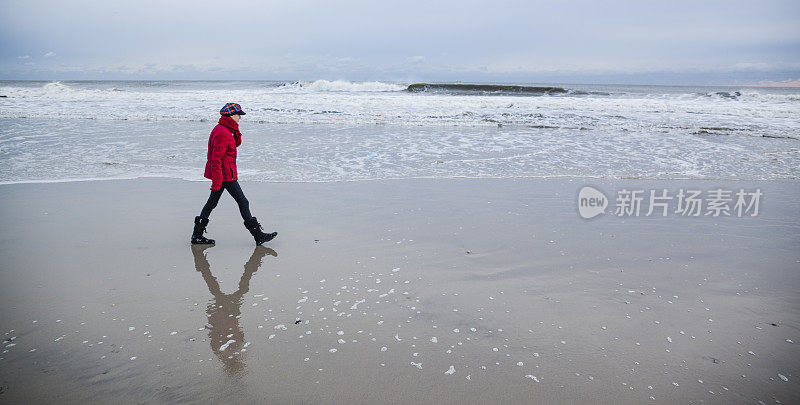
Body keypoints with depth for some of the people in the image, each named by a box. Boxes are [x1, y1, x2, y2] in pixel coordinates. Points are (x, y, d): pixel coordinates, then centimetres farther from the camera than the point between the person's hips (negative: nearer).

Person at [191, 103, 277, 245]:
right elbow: (216, 159, -23)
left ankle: (197, 236, 20)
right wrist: (216, 183, -24)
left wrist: (235, 130, 8)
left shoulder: (222, 129, 13)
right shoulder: (222, 133, -20)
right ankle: (258, 236, 3)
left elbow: (236, 143, 21)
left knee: (212, 202, 14)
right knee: (243, 202, -4)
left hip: (220, 173, 11)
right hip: (225, 174, -11)